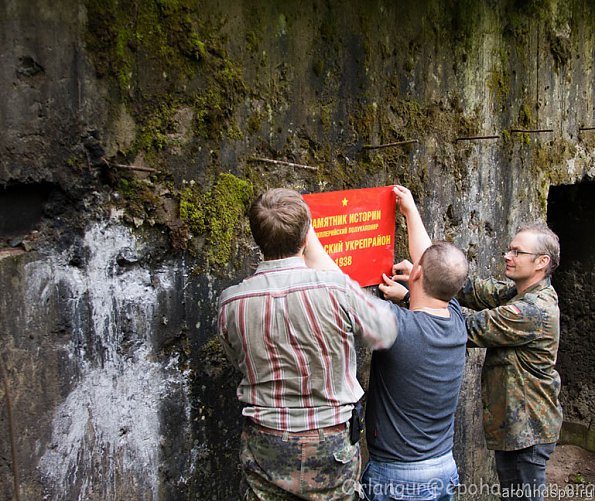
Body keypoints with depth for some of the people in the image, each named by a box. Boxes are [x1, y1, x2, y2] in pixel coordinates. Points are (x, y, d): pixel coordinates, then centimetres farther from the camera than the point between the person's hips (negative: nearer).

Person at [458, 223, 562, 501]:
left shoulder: (533, 311, -27)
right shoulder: (519, 293, 5)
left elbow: (469, 329, -26)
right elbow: (477, 291, -4)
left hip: (526, 430, -10)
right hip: (515, 424, 10)